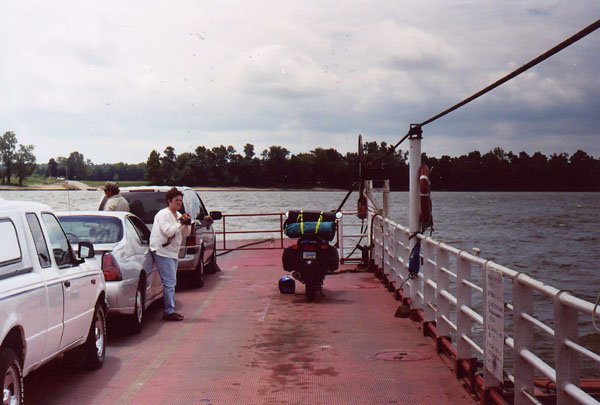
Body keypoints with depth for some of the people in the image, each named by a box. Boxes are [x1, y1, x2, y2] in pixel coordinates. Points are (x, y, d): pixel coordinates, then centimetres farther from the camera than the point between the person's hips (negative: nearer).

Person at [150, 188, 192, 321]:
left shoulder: (179, 215, 16)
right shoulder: (163, 214, -11)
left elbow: (186, 234, 16)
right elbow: (168, 231, -21)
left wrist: (187, 224, -2)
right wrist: (181, 223, -16)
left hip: (172, 252, 10)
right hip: (162, 251, -10)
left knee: (171, 283, 12)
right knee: (169, 282, -12)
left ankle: (169, 310, 17)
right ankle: (169, 312, -11)